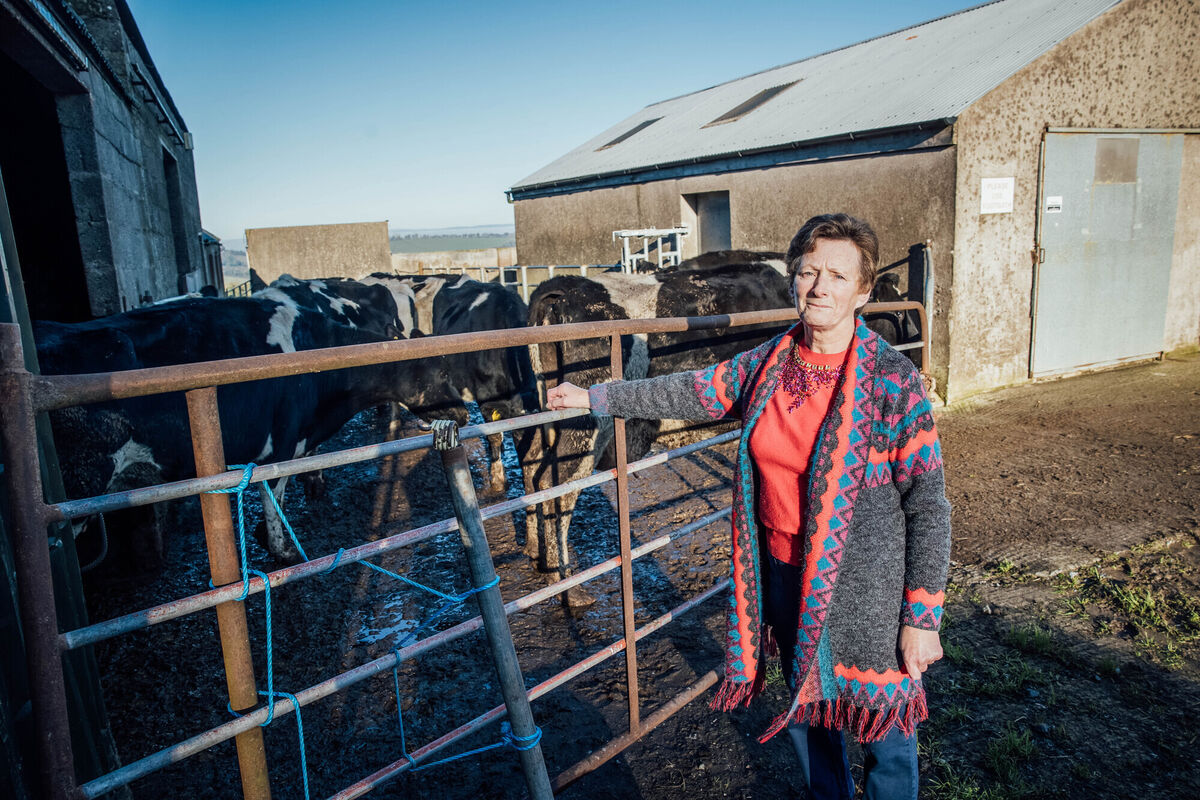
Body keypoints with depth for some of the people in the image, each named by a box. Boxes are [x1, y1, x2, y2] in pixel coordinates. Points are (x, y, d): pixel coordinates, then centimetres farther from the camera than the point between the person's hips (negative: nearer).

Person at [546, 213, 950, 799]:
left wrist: (922, 619, -12)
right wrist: (596, 397, 12)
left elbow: (927, 508, -14)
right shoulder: (767, 365, -3)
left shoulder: (894, 383, -17)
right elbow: (692, 393, 8)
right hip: (785, 576, 5)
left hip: (866, 594, -5)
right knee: (805, 705, 26)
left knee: (883, 726, 13)